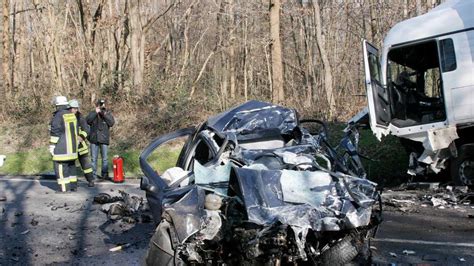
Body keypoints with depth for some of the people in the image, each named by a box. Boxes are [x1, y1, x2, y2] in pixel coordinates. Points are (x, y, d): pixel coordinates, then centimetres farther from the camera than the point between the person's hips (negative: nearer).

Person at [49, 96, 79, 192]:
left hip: (61, 147, -8)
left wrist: (52, 147, -11)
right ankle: (73, 186, 19)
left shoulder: (57, 116, -14)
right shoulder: (72, 115, 9)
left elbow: (55, 133, -16)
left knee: (61, 167, -2)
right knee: (71, 165, 15)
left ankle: (64, 189, -2)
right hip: (72, 147, 8)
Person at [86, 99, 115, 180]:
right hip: (94, 139, 0)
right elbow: (87, 121, -11)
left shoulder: (108, 113, 6)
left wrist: (105, 115, -17)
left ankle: (105, 174, 11)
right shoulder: (92, 113, 7)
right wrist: (95, 112, -16)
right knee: (94, 158, 4)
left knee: (104, 158, 3)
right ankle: (93, 175, 10)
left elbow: (112, 123, -8)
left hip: (104, 139, 0)